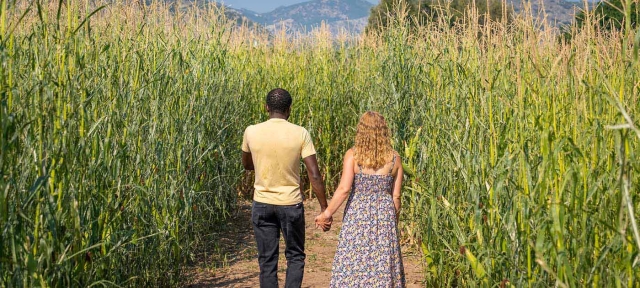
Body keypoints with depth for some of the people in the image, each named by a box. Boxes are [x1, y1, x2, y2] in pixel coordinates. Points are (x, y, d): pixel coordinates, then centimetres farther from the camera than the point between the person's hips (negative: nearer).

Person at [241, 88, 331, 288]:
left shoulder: (251, 132, -5)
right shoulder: (300, 134, -11)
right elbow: (314, 175, -12)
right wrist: (325, 209, -6)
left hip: (262, 204, 1)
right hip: (291, 204, -1)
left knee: (267, 261, 9)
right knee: (295, 257, 16)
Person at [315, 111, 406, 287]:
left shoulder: (352, 155, -7)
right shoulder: (394, 158, 1)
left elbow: (344, 189, -14)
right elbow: (396, 196, 4)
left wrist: (327, 213, -5)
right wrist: (394, 220, 16)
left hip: (357, 214, -2)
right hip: (385, 214, 2)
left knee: (353, 263, 3)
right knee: (383, 266, 9)